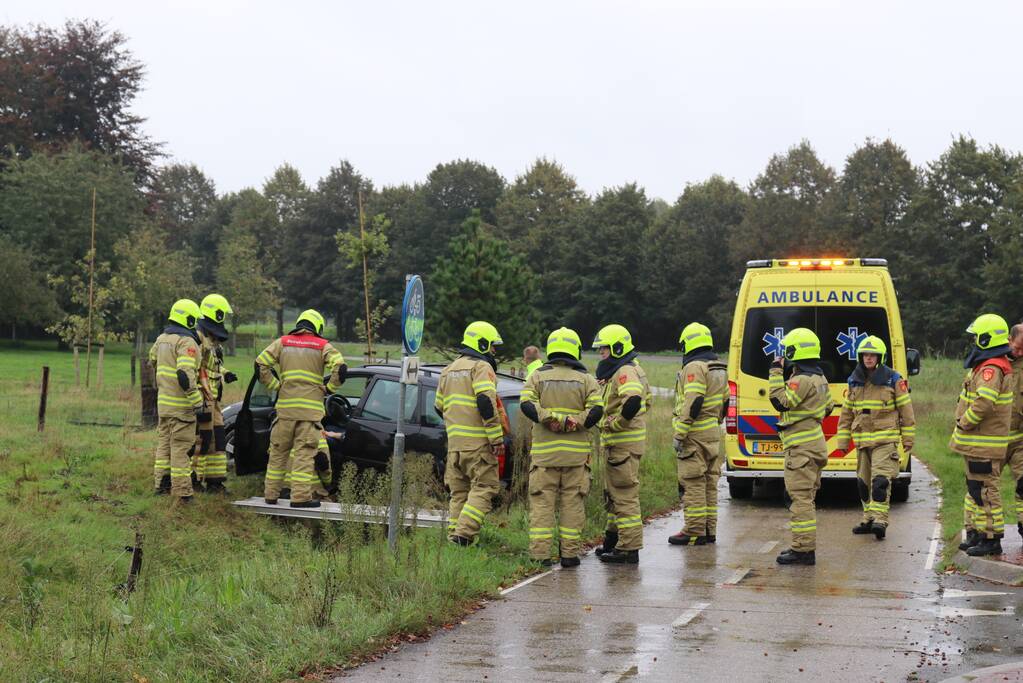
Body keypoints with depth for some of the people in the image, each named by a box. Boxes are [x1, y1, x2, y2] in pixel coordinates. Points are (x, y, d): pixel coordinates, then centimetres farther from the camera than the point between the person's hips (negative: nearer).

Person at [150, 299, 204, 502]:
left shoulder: (162, 338, 10)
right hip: (181, 405, -8)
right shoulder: (187, 342, -18)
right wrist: (196, 400, -22)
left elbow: (153, 359, 28)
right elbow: (185, 374, -28)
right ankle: (181, 491, -3)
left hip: (163, 402, 8)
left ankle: (162, 484, 28)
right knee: (181, 447, -4)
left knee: (164, 443, 19)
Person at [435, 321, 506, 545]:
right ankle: (464, 534, -17)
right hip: (477, 442, -8)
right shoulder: (481, 367, -6)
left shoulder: (449, 370, 21)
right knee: (484, 487, -6)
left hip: (454, 442, 8)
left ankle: (453, 536, 9)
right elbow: (486, 402, -18)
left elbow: (439, 406, 25)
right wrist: (497, 438, -17)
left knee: (459, 492, 13)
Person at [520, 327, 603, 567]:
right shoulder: (585, 379, 4)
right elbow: (596, 410, -8)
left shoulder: (538, 376, 5)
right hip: (576, 452, 0)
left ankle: (540, 553, -4)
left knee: (542, 502, 2)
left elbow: (526, 404, -10)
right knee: (572, 503, 5)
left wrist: (550, 419, -13)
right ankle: (569, 553, 6)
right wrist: (573, 424, -7)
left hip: (544, 451, 0)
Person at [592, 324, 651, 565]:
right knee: (613, 493, 20)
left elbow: (633, 401, -35)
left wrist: (616, 424, -23)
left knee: (625, 494, -8)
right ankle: (614, 538, 32)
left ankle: (629, 549, -5)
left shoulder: (625, 373, -17)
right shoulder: (618, 372, 17)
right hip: (617, 443, 11)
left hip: (623, 443, -11)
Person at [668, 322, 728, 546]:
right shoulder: (719, 369, 15)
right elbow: (724, 402, 20)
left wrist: (679, 434, -19)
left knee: (692, 484, -6)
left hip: (695, 435, -9)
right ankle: (709, 530, 15)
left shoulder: (694, 368, -15)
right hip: (713, 433, 9)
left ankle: (694, 532, -6)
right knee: (709, 483, 12)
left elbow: (693, 403, -22)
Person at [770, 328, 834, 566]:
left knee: (800, 497, -9)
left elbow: (781, 401, -22)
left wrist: (776, 373, -16)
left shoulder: (802, 380, -17)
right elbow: (828, 407, 25)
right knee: (806, 497, 16)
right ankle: (805, 546, 21)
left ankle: (803, 549, -10)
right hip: (814, 441, 11)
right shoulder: (819, 378, 15)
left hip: (801, 447, -11)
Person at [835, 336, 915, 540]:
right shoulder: (854, 381, 10)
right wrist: (843, 440, 12)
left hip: (885, 439, -6)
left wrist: (908, 438, 1)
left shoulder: (893, 380, -3)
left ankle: (880, 520, -19)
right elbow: (846, 412, 15)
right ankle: (869, 519, 19)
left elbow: (906, 409, 1)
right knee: (864, 481, 10)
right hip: (862, 440, 6)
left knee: (880, 480, -16)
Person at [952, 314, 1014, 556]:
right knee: (975, 488, 17)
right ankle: (975, 533, 24)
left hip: (984, 445, -11)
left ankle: (992, 539, -4)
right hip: (978, 443, 11)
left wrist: (964, 423, -18)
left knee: (984, 490, -7)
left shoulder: (991, 369, -19)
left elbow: (984, 402, -32)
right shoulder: (993, 365, 16)